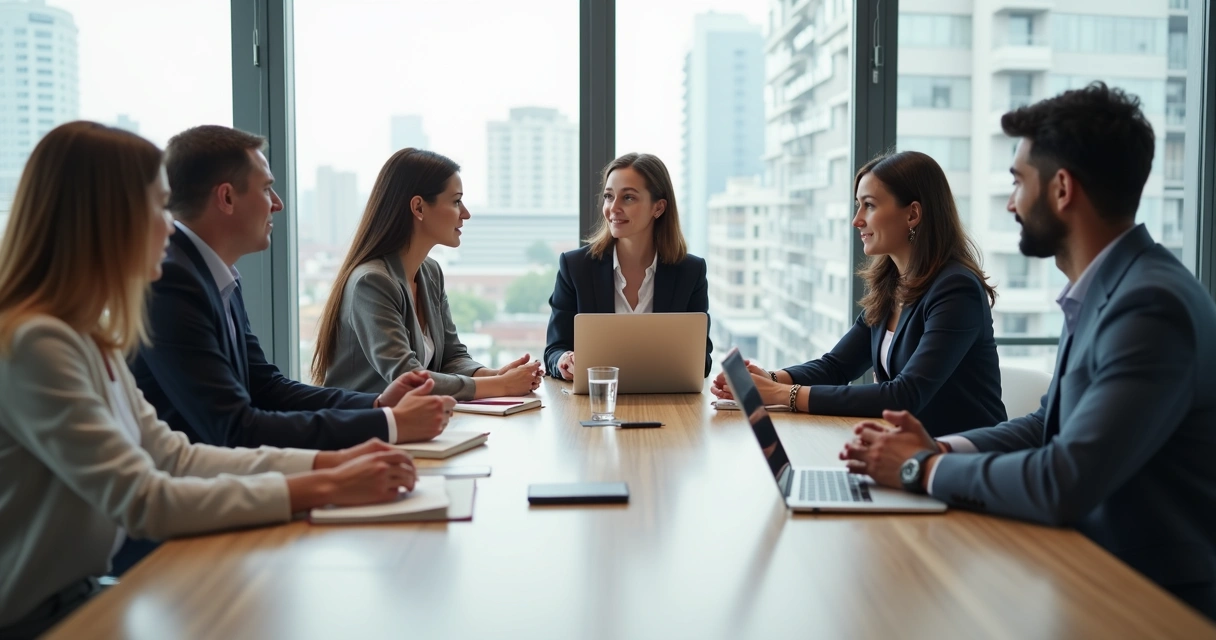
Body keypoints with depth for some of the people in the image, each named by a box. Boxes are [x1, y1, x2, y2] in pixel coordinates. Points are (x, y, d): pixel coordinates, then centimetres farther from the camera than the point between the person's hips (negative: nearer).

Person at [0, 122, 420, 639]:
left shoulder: (87, 334, 6)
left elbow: (173, 456, 5)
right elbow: (144, 502, -25)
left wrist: (328, 461, -4)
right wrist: (322, 488, -24)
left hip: (81, 594, 8)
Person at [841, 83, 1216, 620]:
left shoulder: (1151, 306, -24)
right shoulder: (1102, 291, 7)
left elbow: (1064, 484, -29)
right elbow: (1050, 424, 15)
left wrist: (923, 468, -15)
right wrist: (939, 448, -2)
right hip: (1100, 568, 8)